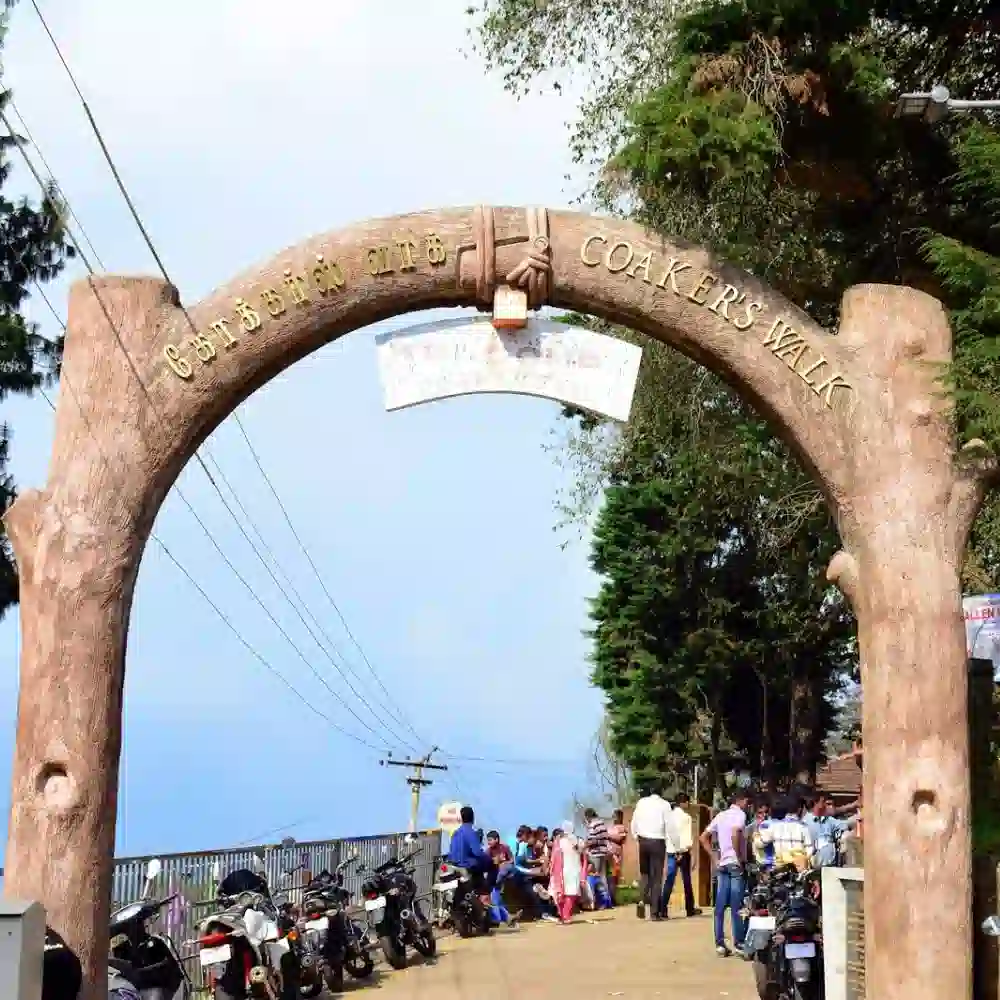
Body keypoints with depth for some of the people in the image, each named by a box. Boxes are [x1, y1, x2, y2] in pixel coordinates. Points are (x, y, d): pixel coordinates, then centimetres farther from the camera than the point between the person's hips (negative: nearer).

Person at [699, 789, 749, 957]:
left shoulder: (721, 815, 15)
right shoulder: (740, 814, -6)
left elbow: (703, 837, 15)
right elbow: (735, 834, -25)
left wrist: (714, 855, 13)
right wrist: (740, 857, -17)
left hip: (722, 865, 7)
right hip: (735, 864, -7)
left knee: (720, 906, 5)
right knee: (736, 907, -3)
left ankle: (720, 944, 5)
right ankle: (739, 943, 0)